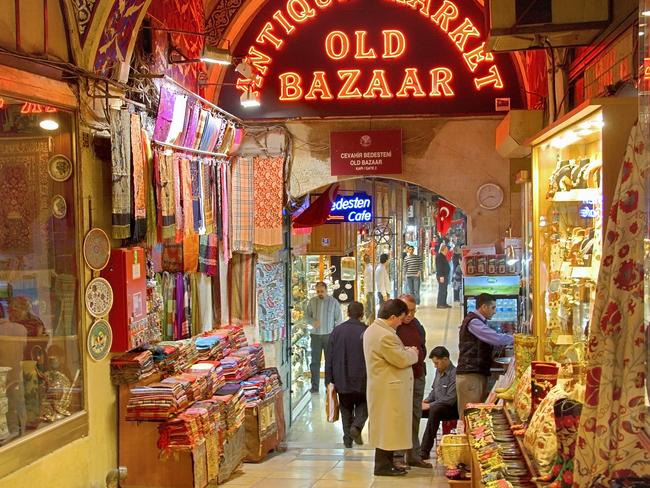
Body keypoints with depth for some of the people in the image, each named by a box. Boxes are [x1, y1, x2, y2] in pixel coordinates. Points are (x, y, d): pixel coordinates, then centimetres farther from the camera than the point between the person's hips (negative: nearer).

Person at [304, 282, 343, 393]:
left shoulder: (333, 301, 0)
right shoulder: (312, 301, 5)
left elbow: (339, 319, 3)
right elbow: (307, 315, 12)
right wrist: (312, 321, -10)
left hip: (329, 335, -2)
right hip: (315, 335, 2)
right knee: (315, 361, 3)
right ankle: (314, 386, 8)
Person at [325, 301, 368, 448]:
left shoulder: (337, 330, -1)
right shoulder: (366, 331, -10)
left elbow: (329, 357, 1)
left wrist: (329, 380, 5)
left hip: (342, 381, 2)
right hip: (361, 381, -2)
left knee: (346, 410, 15)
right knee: (363, 405, 18)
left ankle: (348, 441, 14)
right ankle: (357, 426, -7)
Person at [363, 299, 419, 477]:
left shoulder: (373, 329, 11)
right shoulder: (385, 335, -24)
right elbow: (402, 360, -20)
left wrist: (405, 350, 9)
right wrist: (412, 352, -1)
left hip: (382, 387, 11)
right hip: (389, 389, -11)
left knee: (386, 428, 15)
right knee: (388, 427, -3)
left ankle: (387, 462, 22)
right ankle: (383, 465, 3)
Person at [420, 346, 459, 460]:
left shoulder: (454, 374, -16)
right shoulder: (439, 371, 11)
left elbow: (450, 399, -21)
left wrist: (429, 405, -19)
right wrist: (426, 401, 4)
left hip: (451, 408, -8)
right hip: (436, 406, 8)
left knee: (435, 410, -38)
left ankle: (425, 451, -36)